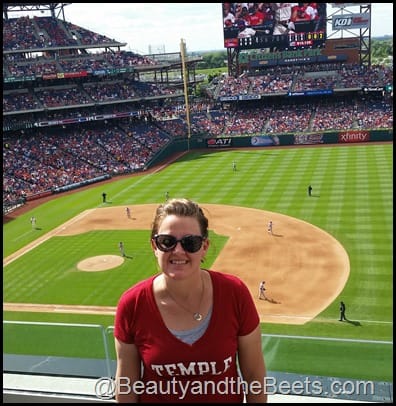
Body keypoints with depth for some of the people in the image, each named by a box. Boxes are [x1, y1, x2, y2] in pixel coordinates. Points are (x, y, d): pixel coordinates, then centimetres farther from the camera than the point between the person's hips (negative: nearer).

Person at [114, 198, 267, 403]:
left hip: (227, 397, 0)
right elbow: (126, 383, -8)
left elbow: (254, 374, -10)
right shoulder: (132, 304, -20)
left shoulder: (235, 293, -21)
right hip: (154, 398, 0)